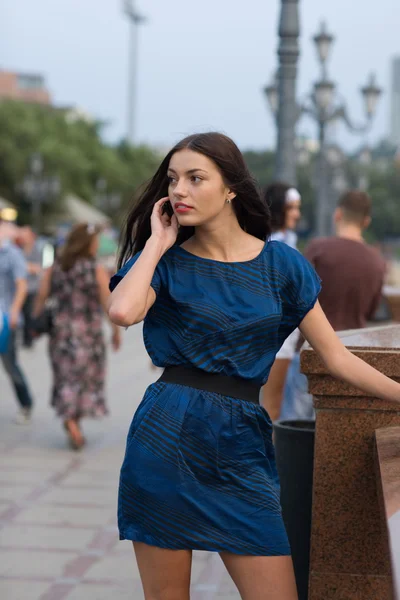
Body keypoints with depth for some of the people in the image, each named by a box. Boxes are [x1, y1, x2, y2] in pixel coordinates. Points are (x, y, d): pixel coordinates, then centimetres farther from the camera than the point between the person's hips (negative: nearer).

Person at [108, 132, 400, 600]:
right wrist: (157, 242, -7)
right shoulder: (165, 260, 3)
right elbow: (122, 312, -20)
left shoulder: (281, 263, 5)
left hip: (240, 446, 1)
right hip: (166, 438, -1)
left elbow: (336, 357, 6)